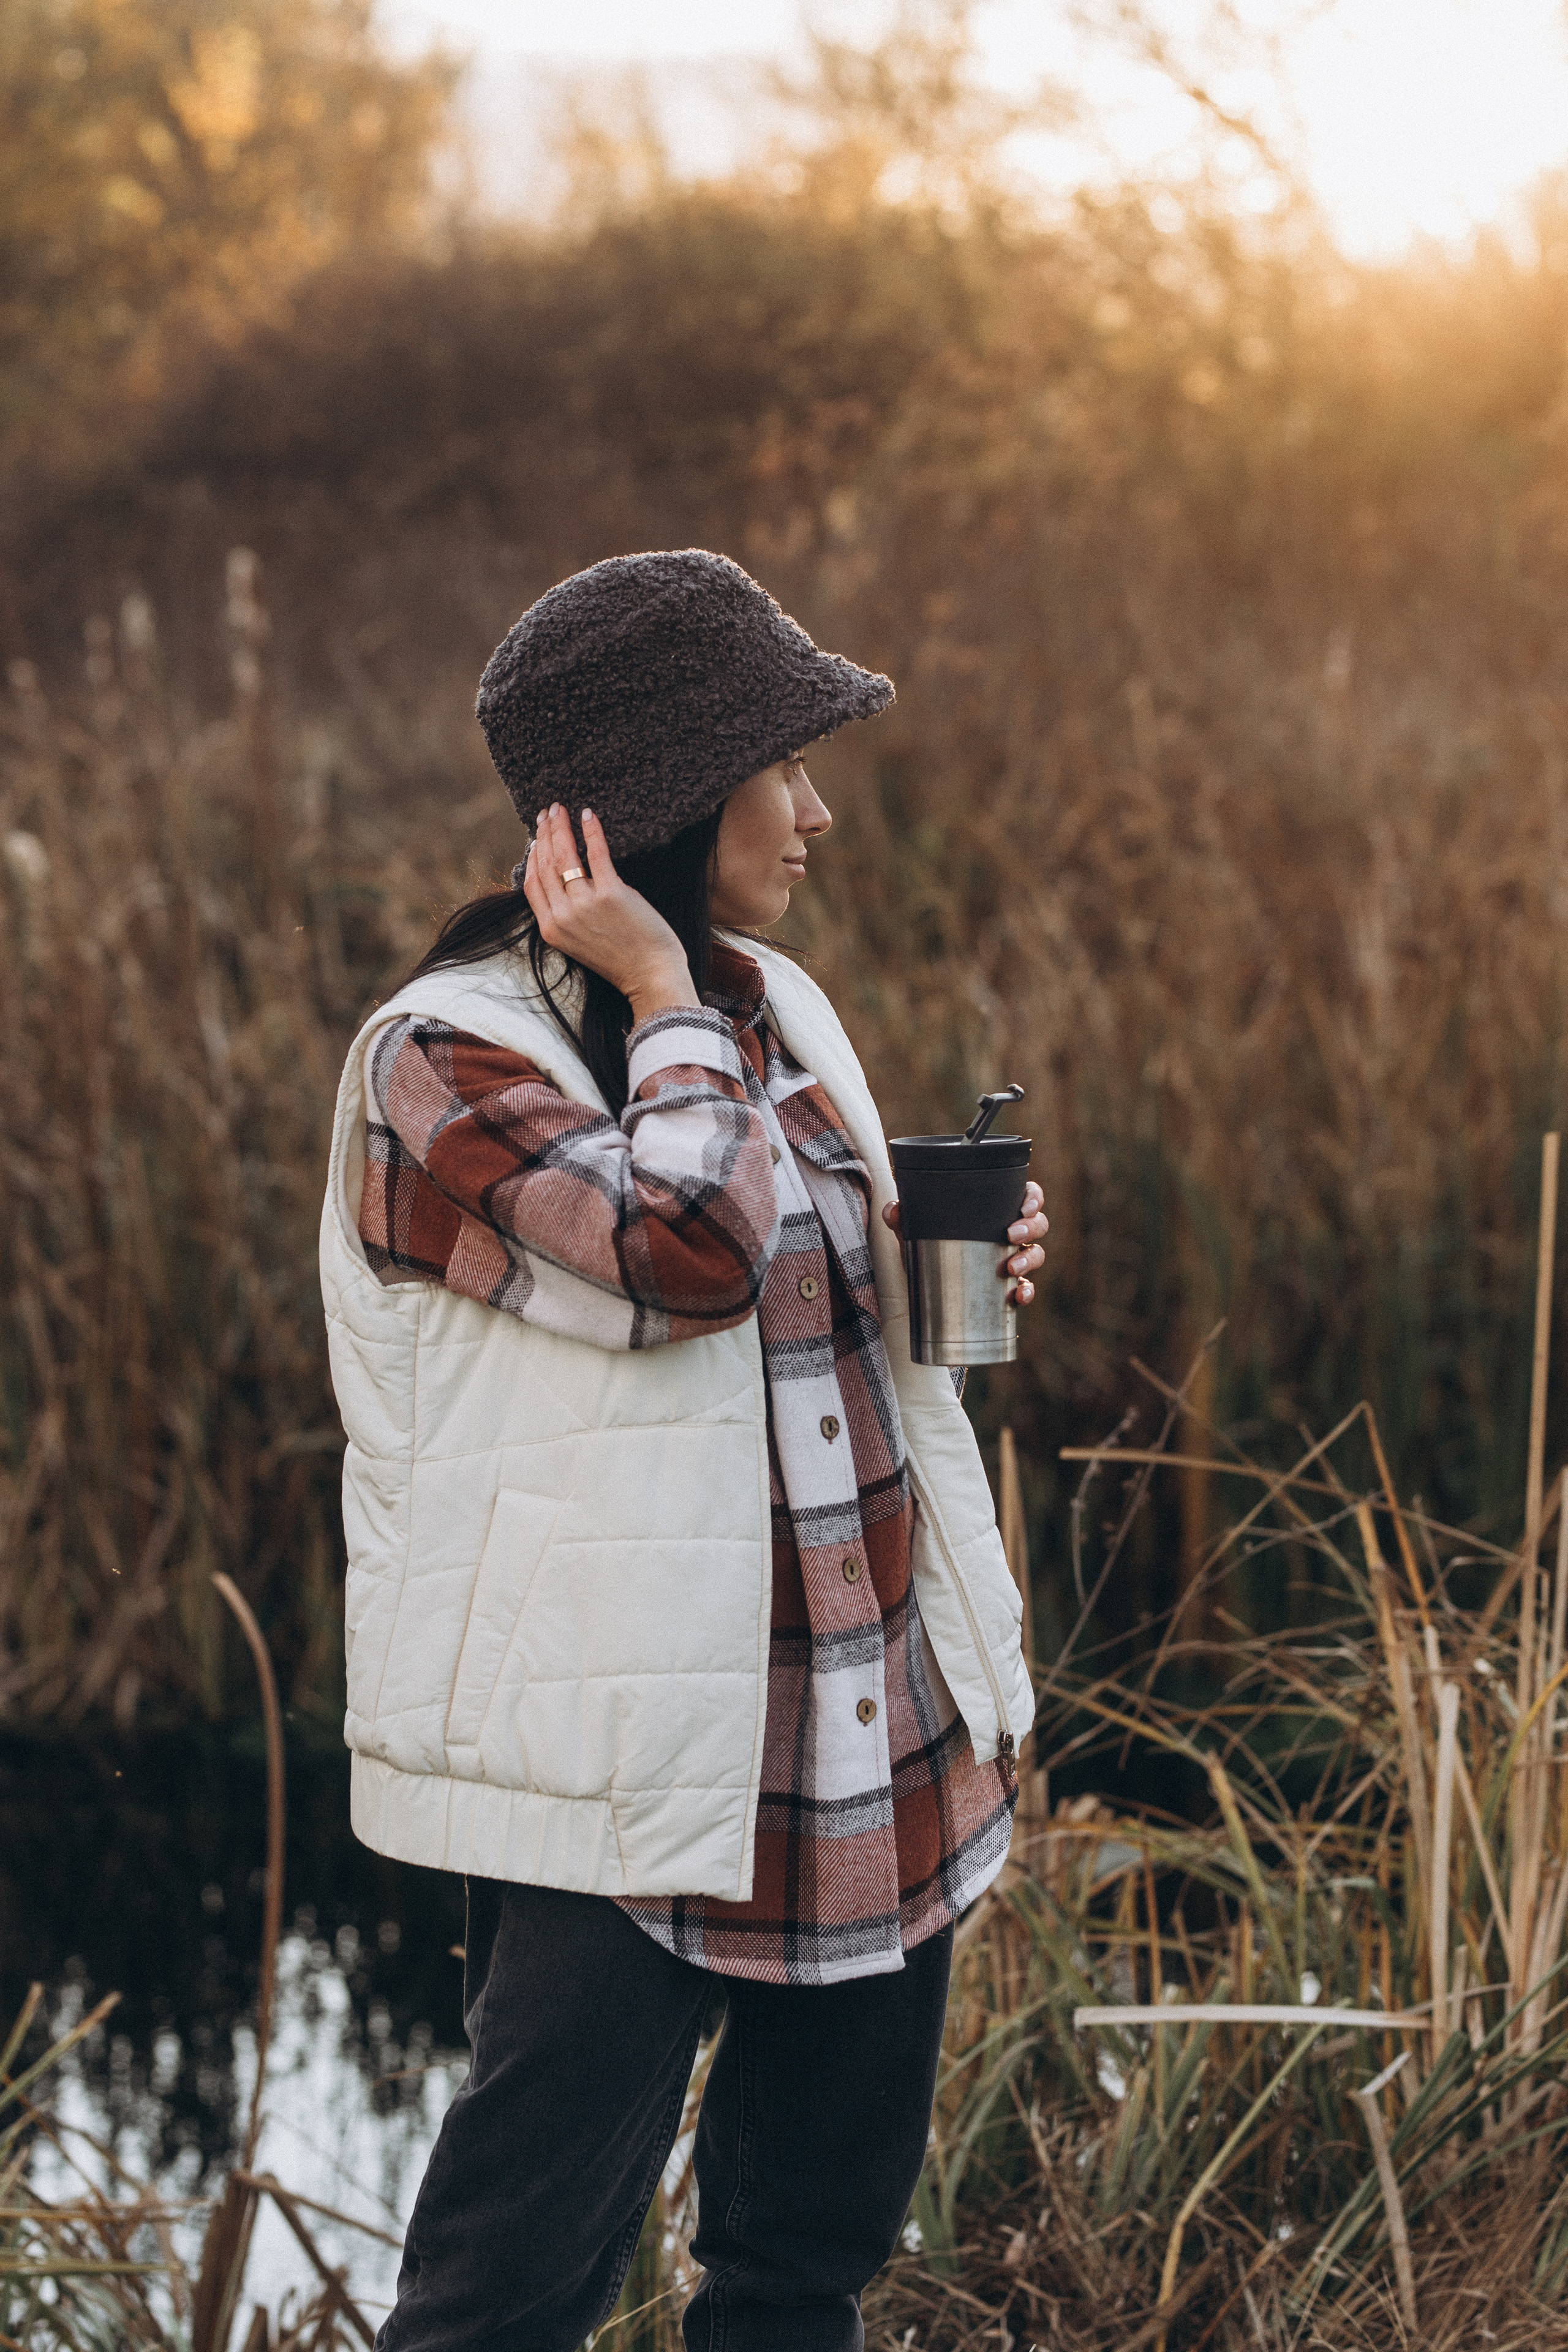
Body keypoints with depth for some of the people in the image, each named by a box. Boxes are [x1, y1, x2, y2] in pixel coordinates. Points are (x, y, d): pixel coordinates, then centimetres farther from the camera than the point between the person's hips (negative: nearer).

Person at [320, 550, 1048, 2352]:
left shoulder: (778, 1008, 12)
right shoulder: (445, 1065, -12)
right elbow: (690, 1254, -29)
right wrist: (664, 992, -15)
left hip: (878, 1755, 8)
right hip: (629, 1782, -8)